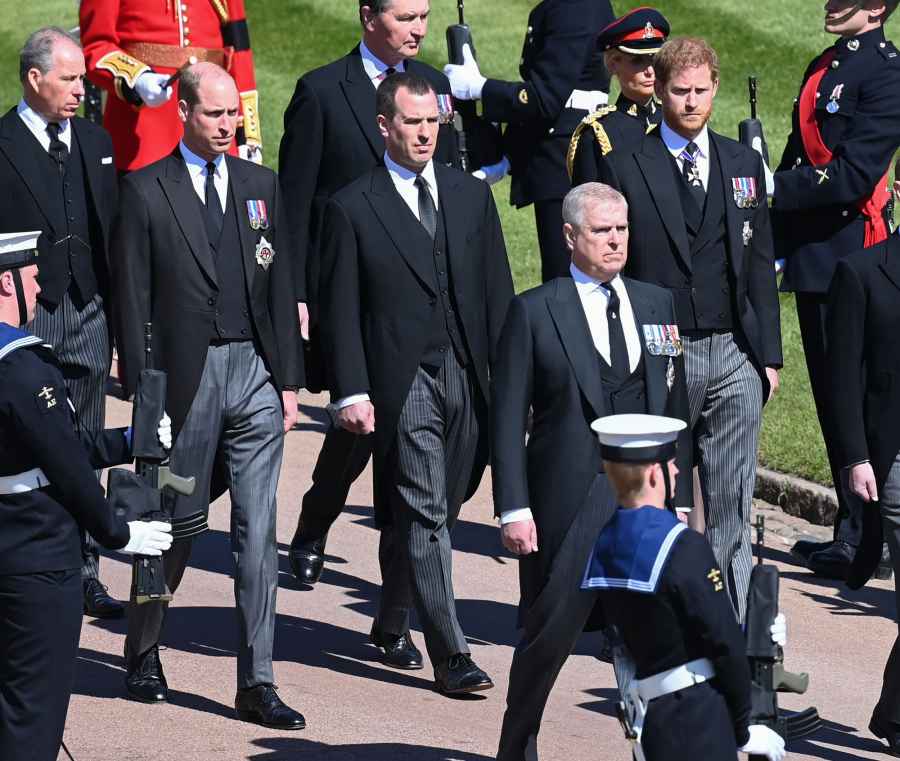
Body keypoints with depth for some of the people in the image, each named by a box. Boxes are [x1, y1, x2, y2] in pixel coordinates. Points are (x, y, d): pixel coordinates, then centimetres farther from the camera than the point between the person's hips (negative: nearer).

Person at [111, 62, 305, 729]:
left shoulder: (260, 186, 10)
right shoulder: (147, 192, -2)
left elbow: (280, 287, 12)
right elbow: (133, 300, -3)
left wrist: (288, 380, 8)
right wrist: (141, 392, -7)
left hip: (253, 374, 3)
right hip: (185, 376, -3)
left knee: (258, 534, -1)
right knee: (179, 525, 7)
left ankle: (257, 684, 0)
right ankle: (143, 651, 30)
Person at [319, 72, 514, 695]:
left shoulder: (471, 195, 12)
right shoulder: (353, 208, 0)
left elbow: (498, 292, 12)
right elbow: (340, 310, -2)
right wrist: (351, 392, -9)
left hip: (469, 383, 4)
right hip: (404, 383, -4)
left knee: (434, 511, 11)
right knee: (424, 517, -7)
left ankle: (392, 619, 32)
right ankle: (450, 654, -6)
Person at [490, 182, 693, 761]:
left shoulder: (658, 305, 11)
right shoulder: (534, 312, -1)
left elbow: (676, 406, 13)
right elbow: (508, 419, -3)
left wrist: (679, 497, 9)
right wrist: (513, 508, -9)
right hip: (567, 506, -3)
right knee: (549, 635, 5)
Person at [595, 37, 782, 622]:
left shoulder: (743, 163, 11)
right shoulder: (626, 165, 0)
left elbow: (759, 262, 13)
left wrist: (769, 353, 8)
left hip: (733, 355, 3)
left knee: (732, 503, 2)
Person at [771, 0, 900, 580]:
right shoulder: (824, 67, 15)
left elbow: (853, 175, -20)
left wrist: (773, 188, -17)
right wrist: (778, 238, 11)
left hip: (848, 258, -9)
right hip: (814, 257, 9)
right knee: (832, 396, 13)